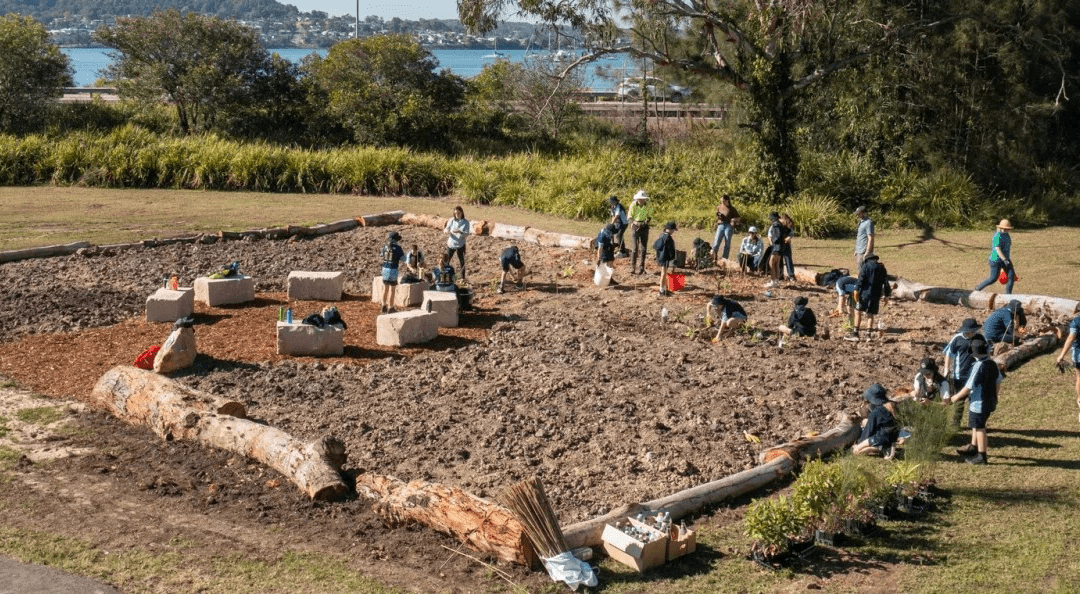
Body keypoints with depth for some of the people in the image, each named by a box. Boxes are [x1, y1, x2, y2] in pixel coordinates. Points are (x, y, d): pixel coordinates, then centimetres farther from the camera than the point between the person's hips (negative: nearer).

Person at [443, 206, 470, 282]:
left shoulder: (465, 222, -6)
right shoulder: (452, 221, 0)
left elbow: (466, 234, -12)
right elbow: (446, 229, 0)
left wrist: (459, 232, -30)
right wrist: (446, 231, -25)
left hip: (460, 245, -2)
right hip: (450, 244, 2)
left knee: (461, 262, 5)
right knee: (446, 260, 6)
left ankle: (463, 278, 18)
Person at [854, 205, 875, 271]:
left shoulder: (868, 223, -15)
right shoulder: (861, 222, 16)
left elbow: (870, 238, -20)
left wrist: (867, 253, -22)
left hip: (864, 252, -10)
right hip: (859, 252, 10)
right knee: (858, 269, 13)